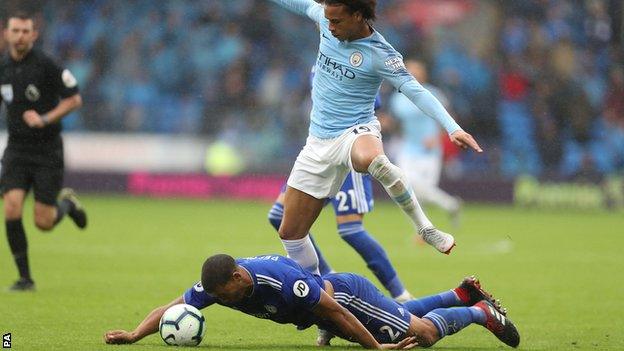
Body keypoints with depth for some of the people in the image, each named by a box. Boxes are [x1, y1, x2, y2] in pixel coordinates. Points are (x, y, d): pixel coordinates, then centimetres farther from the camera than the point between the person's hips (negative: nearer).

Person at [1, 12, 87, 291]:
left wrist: (45, 119, -19)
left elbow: (74, 99, -7)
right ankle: (25, 278, -3)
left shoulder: (46, 66, -11)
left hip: (47, 150, -3)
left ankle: (67, 204, 32)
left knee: (43, 222, -5)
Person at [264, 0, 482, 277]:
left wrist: (452, 128, -33)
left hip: (356, 133, -6)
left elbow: (415, 91, -21)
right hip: (319, 141, 6)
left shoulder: (380, 54, -15)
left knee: (370, 158, -45)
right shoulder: (327, 23, 1)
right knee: (290, 233, 5)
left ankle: (425, 227, -29)